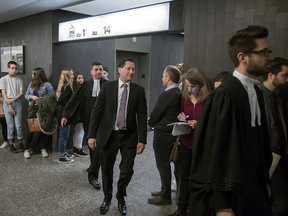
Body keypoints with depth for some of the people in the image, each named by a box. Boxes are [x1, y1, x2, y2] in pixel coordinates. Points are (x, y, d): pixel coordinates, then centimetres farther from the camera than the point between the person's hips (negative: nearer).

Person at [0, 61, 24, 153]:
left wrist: (12, 100, -12)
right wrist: (10, 107, -10)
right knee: (10, 125, 1)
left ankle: (20, 143, 12)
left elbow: (21, 93, 3)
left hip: (17, 103, 1)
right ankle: (11, 145, 8)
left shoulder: (19, 80, 8)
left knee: (18, 125, 1)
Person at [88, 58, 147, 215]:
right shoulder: (107, 87, -2)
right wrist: (92, 135, -8)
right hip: (108, 136, 0)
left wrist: (142, 140, -6)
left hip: (129, 137, 0)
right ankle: (107, 198, 40)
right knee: (106, 170, 14)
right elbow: (96, 111, -3)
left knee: (127, 171, 6)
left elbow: (142, 116, -2)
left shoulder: (139, 90, -1)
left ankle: (121, 198, 35)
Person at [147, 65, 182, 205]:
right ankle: (165, 191, 35)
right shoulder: (179, 94, 6)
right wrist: (152, 120, 9)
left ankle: (165, 197, 16)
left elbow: (155, 114, -17)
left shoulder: (167, 95, -23)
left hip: (163, 134, -9)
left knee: (163, 166, 3)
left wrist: (150, 123, 3)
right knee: (165, 164, 21)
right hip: (173, 132, 9)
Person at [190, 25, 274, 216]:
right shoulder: (225, 96, -22)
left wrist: (265, 179, 14)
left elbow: (261, 141, 11)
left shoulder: (256, 92, 5)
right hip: (231, 190, -8)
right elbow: (216, 149, -23)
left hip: (255, 184, 8)